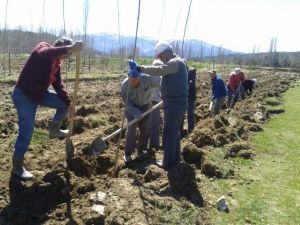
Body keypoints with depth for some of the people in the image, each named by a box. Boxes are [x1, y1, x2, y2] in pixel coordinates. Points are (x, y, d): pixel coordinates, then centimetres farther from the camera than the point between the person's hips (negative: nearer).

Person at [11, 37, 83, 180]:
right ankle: (17, 167, 6)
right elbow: (47, 53, -42)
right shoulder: (42, 48, -15)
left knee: (64, 104, 10)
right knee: (27, 131, -9)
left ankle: (54, 130, 33)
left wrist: (69, 103, 6)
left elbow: (58, 85, 12)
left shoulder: (57, 63, 8)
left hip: (40, 93, 8)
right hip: (23, 96, -8)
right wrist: (69, 48, -54)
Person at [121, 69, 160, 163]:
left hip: (145, 107, 2)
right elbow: (126, 101, -18)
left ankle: (140, 150, 24)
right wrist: (135, 112, -27)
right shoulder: (124, 85, -24)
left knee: (145, 130, 7)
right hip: (132, 107, -1)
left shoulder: (147, 79, -27)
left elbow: (160, 82, -9)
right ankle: (128, 153, 2)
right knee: (131, 130, -9)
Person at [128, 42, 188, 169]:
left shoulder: (175, 62, -15)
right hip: (176, 102, 11)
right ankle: (175, 158, 30)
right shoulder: (175, 63, 18)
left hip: (174, 104, -11)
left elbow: (158, 70, -31)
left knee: (168, 134, -2)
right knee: (174, 132, 19)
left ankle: (168, 162, 8)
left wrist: (139, 68, -29)